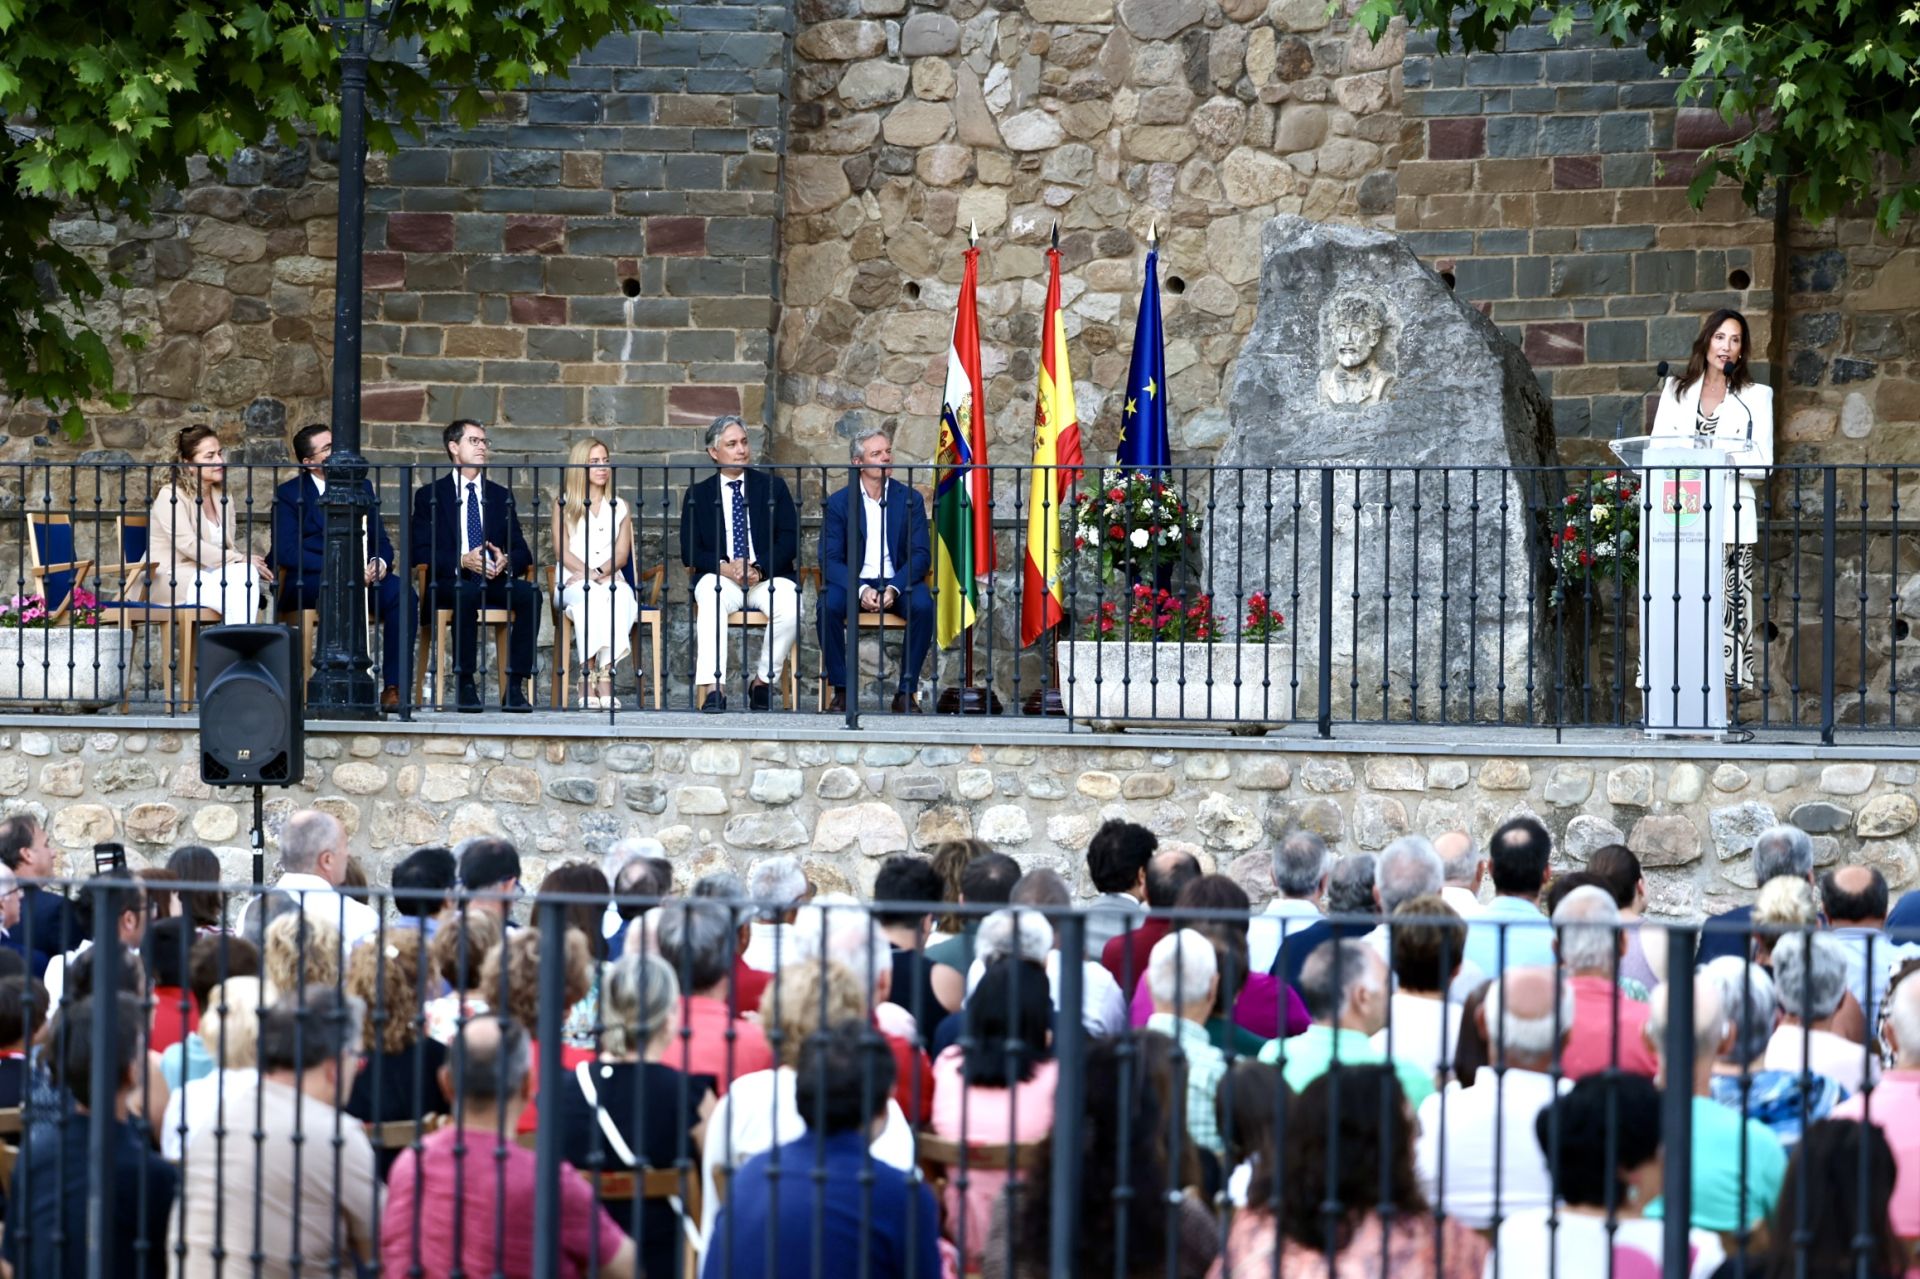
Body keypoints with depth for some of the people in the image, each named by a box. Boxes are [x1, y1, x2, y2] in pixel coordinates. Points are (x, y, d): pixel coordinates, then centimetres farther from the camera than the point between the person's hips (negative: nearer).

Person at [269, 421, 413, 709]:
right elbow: (285, 552, -10)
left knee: (402, 593, -26)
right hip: (305, 584, -4)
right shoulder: (289, 495, 3)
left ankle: (393, 688, -29)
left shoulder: (362, 488, 18)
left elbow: (381, 541, 16)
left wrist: (379, 563, -11)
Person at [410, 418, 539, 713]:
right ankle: (465, 685, -32)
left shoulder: (501, 495, 19)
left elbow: (522, 551, 13)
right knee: (466, 593, -39)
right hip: (451, 582, -3)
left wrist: (507, 561, -12)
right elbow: (421, 553, -2)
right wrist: (461, 561, -19)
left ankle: (515, 686, -30)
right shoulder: (430, 495, 9)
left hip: (495, 581, 3)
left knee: (530, 594, -29)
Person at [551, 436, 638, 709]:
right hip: (573, 582, -2)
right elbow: (562, 551, 3)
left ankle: (605, 674, -41)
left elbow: (622, 553, 8)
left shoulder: (619, 506, 20)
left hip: (611, 579, 2)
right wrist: (589, 573, -15)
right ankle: (587, 680, -41)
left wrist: (600, 572, -12)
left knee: (621, 594, -36)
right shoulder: (564, 504, 14)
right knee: (590, 594, -39)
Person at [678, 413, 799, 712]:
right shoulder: (698, 494, 11)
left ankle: (763, 682, -13)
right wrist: (725, 567, -15)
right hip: (720, 577, -1)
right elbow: (689, 552, 4)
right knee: (710, 598, -36)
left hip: (768, 578, 1)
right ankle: (714, 690, -41)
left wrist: (760, 569, -14)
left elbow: (789, 540, 3)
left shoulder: (773, 486, 12)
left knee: (790, 607, -32)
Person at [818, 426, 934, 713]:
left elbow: (921, 555, -2)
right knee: (828, 606, -32)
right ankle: (840, 690, -20)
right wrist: (860, 590, -22)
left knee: (923, 606, -31)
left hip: (898, 583, 0)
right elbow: (830, 559, -4)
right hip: (853, 582, 0)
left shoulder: (909, 499, 5)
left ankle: (907, 692, -21)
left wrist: (894, 588, -21)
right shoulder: (838, 502, 2)